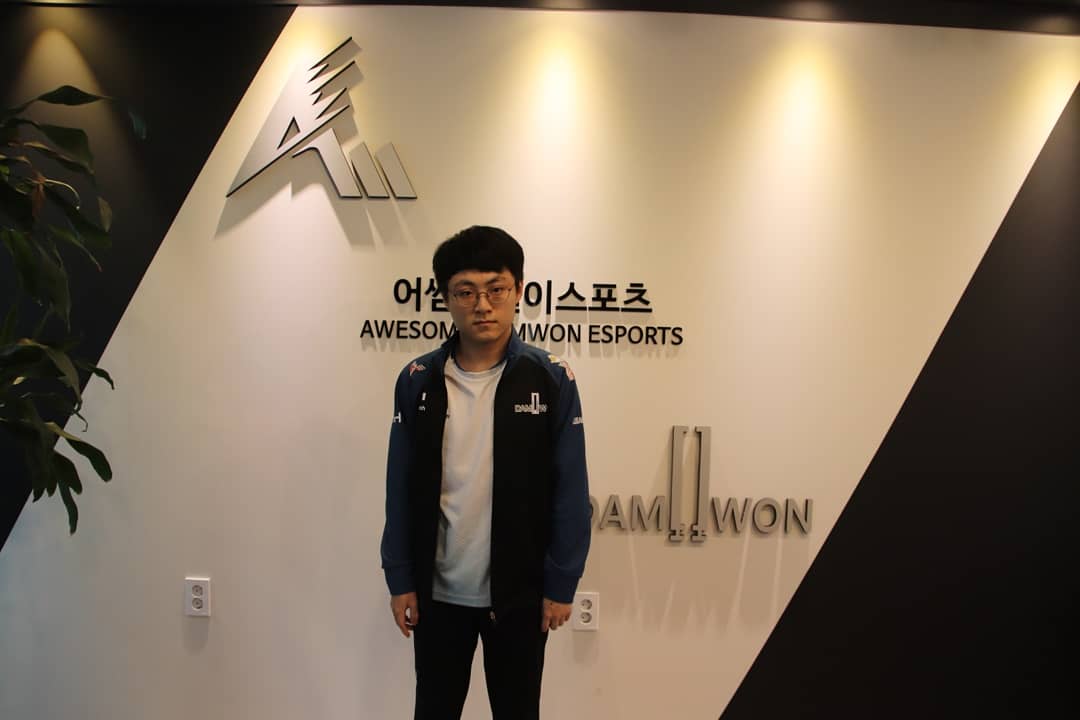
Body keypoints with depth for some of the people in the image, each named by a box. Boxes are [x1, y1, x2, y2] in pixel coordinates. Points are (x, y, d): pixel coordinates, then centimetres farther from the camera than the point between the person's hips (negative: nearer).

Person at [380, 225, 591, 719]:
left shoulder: (551, 380, -9)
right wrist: (399, 579, 0)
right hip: (438, 591, 2)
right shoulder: (417, 381, -3)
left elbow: (570, 492, -7)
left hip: (520, 593, -1)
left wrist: (560, 584, -7)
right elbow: (401, 490, 1)